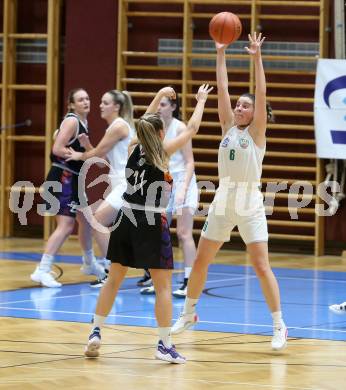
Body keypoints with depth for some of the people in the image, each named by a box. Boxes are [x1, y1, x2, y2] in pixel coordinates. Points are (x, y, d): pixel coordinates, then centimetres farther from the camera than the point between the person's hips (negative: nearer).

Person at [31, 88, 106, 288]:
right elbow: (57, 149, -21)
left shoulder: (83, 122, 14)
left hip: (73, 180, 10)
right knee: (66, 225, -17)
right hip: (62, 178, -10)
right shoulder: (71, 121, -14)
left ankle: (90, 264, 41)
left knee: (86, 219, 22)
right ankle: (42, 271, -19)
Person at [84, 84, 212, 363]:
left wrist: (159, 96, 36)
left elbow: (145, 125, 25)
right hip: (152, 224, -5)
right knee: (163, 285, 0)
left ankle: (96, 333, 14)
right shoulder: (162, 152, -8)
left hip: (127, 219, 6)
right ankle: (165, 345, -2)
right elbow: (192, 129, 3)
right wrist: (201, 101, 19)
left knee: (114, 279, 15)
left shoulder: (134, 149, 5)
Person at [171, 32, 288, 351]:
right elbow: (222, 89, 4)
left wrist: (257, 58, -16)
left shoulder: (256, 132, -2)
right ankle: (188, 313, 27)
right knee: (201, 261, 9)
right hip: (223, 202, 5)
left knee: (261, 265, -9)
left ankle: (279, 325, -3)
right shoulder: (229, 128, 8)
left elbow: (261, 94, -12)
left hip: (250, 205, -5)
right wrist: (221, 54, 2)